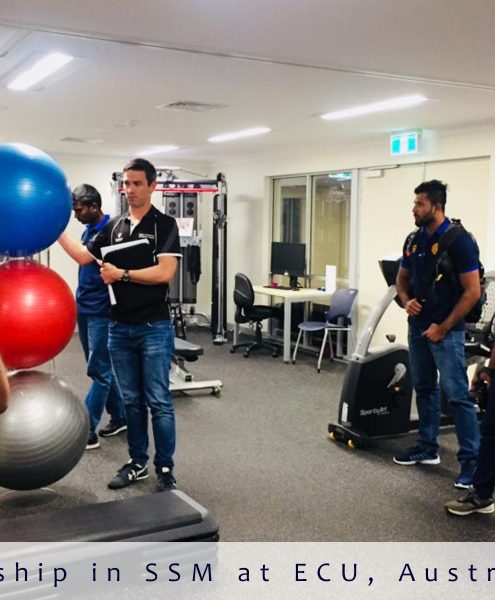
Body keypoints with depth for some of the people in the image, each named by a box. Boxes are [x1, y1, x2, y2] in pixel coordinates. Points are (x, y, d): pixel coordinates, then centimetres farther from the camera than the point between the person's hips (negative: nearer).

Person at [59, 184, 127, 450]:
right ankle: (120, 417, 25)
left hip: (101, 311, -9)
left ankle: (86, 431, 1)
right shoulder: (87, 231, 13)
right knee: (103, 368, 14)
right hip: (84, 309, 9)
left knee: (99, 371, -2)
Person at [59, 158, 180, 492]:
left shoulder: (164, 224, -6)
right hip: (120, 327, 5)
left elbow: (165, 272, -17)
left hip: (154, 327, -5)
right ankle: (137, 463, 24)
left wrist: (122, 274, -14)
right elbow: (84, 256, 15)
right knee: (132, 400, 13)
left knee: (158, 401, 0)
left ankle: (165, 468, 11)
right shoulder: (114, 226, 10)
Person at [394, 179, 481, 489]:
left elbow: (473, 292, -16)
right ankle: (427, 447, 27)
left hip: (446, 330, -7)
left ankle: (473, 460, 0)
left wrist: (443, 327, -16)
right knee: (424, 389, 15)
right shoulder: (414, 240, 7)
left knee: (457, 394, -7)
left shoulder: (459, 240, -15)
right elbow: (402, 279, 19)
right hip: (417, 327, 8)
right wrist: (406, 300, -4)